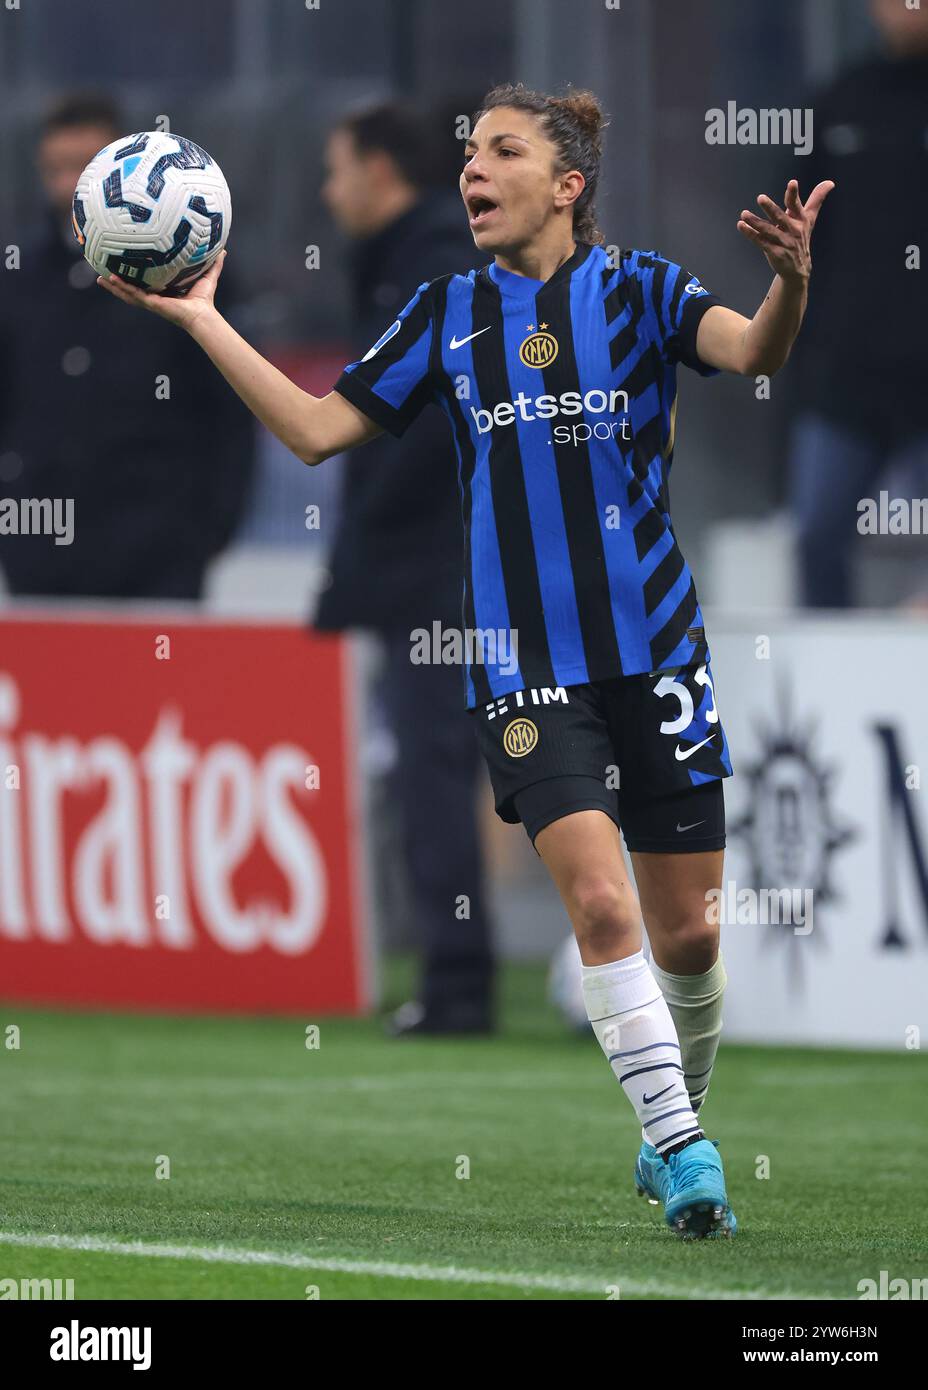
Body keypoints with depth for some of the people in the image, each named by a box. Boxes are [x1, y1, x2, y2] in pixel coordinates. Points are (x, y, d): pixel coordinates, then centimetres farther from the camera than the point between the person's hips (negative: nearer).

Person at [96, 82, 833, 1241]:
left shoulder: (636, 290, -1)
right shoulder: (448, 314, 7)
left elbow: (754, 352, -19)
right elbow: (316, 428, 8)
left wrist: (790, 281, -41)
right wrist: (198, 320, 2)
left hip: (654, 652, -1)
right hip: (523, 663, 1)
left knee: (686, 936, 5)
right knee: (600, 903, -17)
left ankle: (676, 1129, 29)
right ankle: (681, 1153, -13)